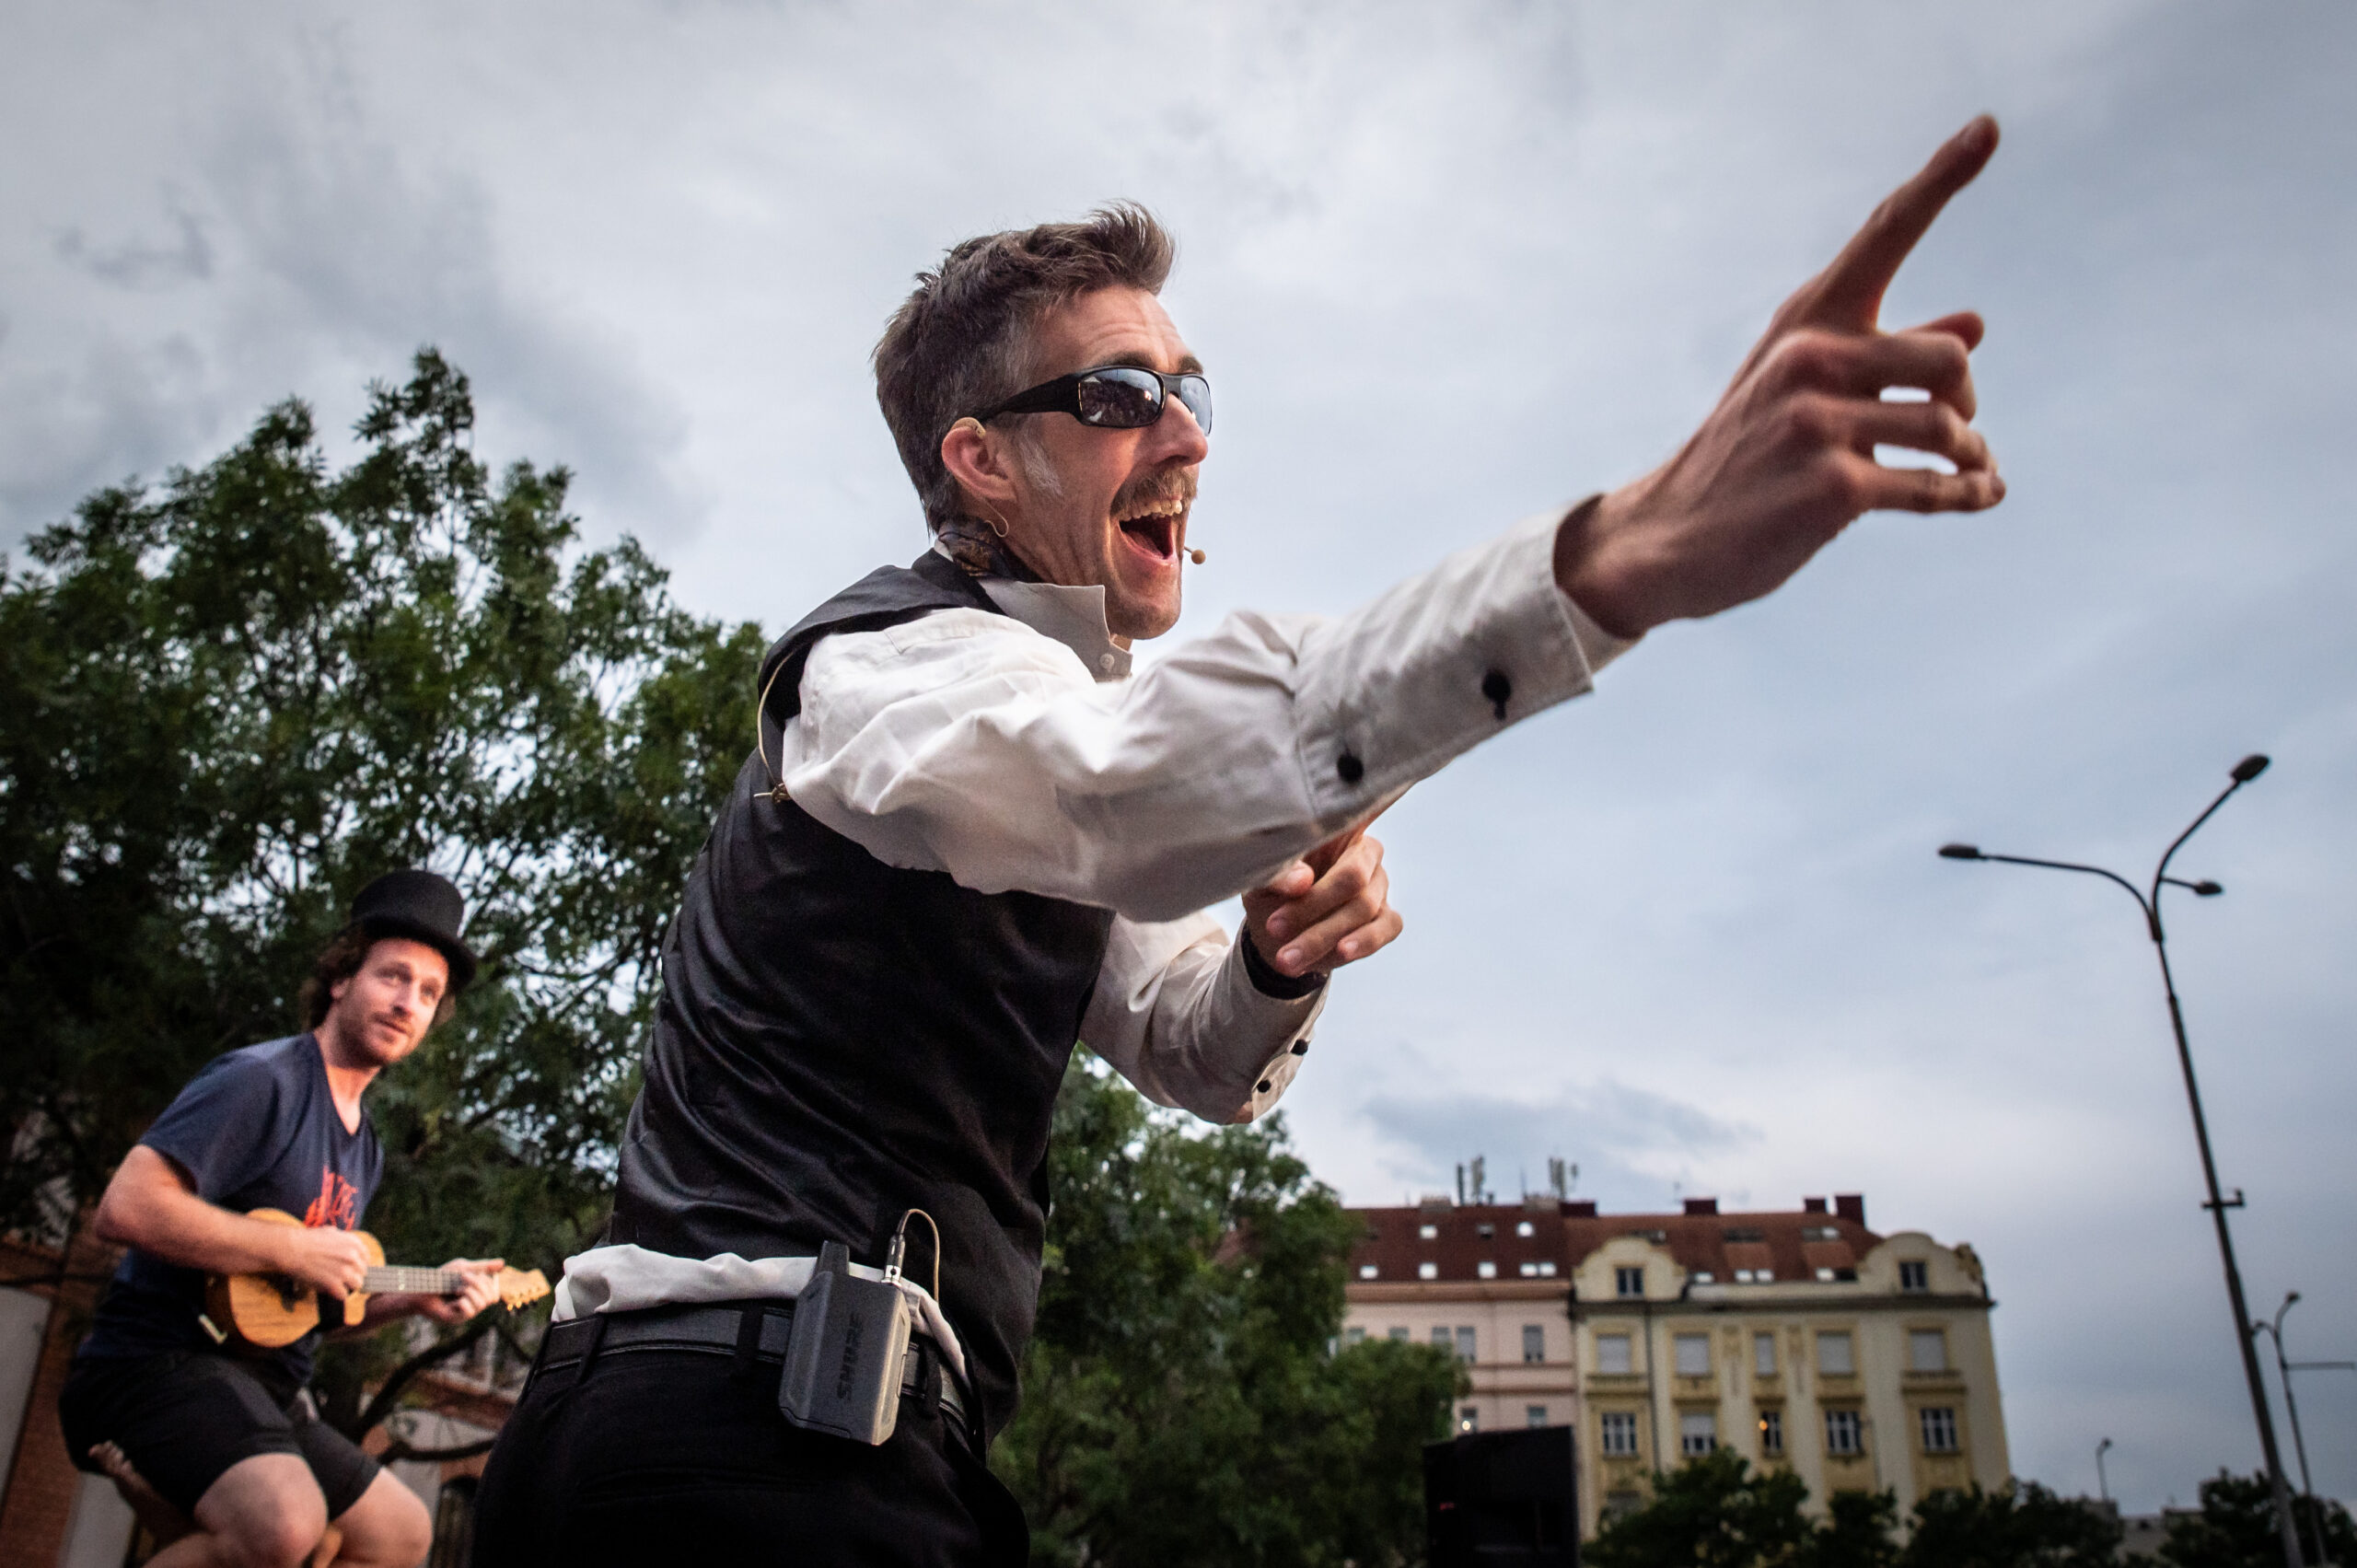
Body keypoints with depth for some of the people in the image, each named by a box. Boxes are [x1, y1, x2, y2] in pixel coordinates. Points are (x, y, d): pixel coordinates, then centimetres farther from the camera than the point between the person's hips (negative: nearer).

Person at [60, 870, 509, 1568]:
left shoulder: (364, 1150, 17)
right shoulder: (261, 1080, -11)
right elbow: (126, 1206, -24)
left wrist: (419, 1296, 8)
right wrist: (294, 1252, -19)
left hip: (264, 1389, 10)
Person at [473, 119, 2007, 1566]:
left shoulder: (1036, 726, 15)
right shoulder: (890, 661, -14)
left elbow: (1196, 1058, 18)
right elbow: (1111, 766, -39)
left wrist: (1277, 962, -6)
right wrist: (1624, 550, -50)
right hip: (741, 1441, -9)